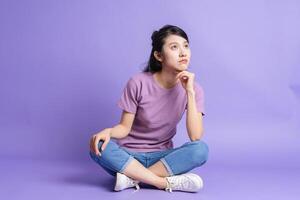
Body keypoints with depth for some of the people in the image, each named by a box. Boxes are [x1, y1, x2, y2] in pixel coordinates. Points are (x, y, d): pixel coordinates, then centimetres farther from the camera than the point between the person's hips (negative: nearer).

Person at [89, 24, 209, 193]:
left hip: (162, 157, 1)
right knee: (98, 147, -32)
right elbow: (125, 127, -6)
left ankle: (132, 177, -24)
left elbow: (196, 137, -18)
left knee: (201, 149, -28)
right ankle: (167, 183, -27)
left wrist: (190, 92, -23)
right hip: (130, 155, -1)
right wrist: (107, 131, -29)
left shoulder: (193, 88, -8)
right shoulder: (138, 83, -12)